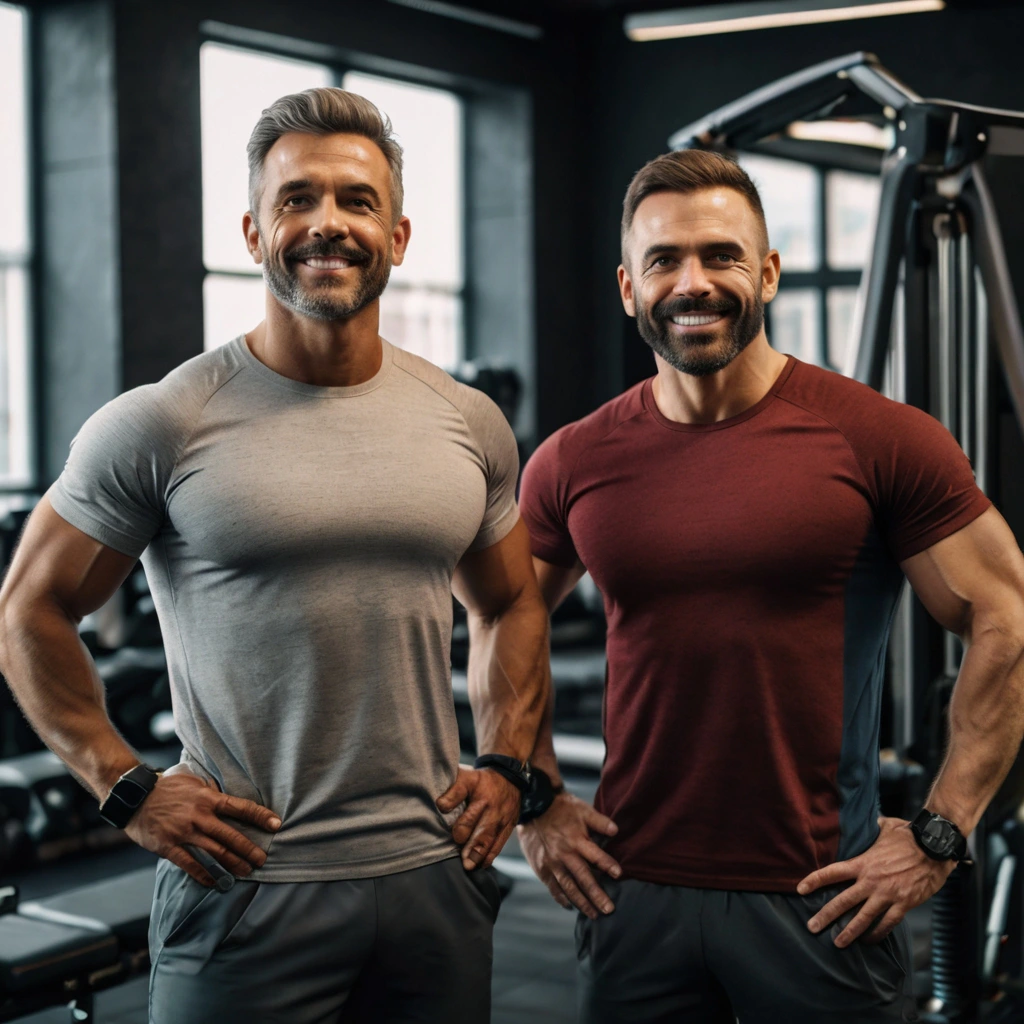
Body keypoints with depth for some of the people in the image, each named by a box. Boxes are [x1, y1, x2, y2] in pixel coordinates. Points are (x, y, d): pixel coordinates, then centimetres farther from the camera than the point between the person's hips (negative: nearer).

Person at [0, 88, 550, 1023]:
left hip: (435, 876, 4)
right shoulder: (159, 426, -7)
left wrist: (507, 768, 6)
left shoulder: (471, 426, 6)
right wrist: (129, 789, -7)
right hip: (245, 886, -3)